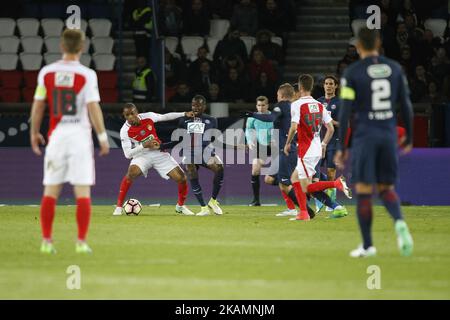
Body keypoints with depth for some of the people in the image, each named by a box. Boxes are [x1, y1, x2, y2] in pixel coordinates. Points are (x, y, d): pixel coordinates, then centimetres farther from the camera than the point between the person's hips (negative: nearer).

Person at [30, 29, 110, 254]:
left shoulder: (46, 72, 2)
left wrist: (34, 133, 18)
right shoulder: (86, 75, -6)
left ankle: (46, 241, 4)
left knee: (50, 190, 7)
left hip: (56, 134, 2)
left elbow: (38, 105, 6)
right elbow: (93, 108, -10)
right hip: (80, 134, -2)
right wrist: (102, 136, -3)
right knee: (82, 191, 0)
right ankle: (81, 242, -5)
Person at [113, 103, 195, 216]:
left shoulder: (148, 117, -10)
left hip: (159, 153, 3)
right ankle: (119, 206, -25)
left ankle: (180, 206, 24)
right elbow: (127, 154, -18)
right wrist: (144, 145, -29)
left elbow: (165, 117, 9)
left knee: (181, 178, -4)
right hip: (142, 155, -3)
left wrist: (184, 114, 7)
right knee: (132, 172, -34)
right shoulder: (125, 131, -16)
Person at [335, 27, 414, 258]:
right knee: (386, 189, 13)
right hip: (389, 135, 4)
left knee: (363, 191, 4)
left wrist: (341, 148, -4)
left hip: (365, 135, -4)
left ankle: (367, 246, 7)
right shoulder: (395, 68, 6)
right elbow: (406, 105, 9)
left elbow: (345, 111, -9)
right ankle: (399, 223, -17)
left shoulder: (352, 73, -6)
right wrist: (409, 137, 21)